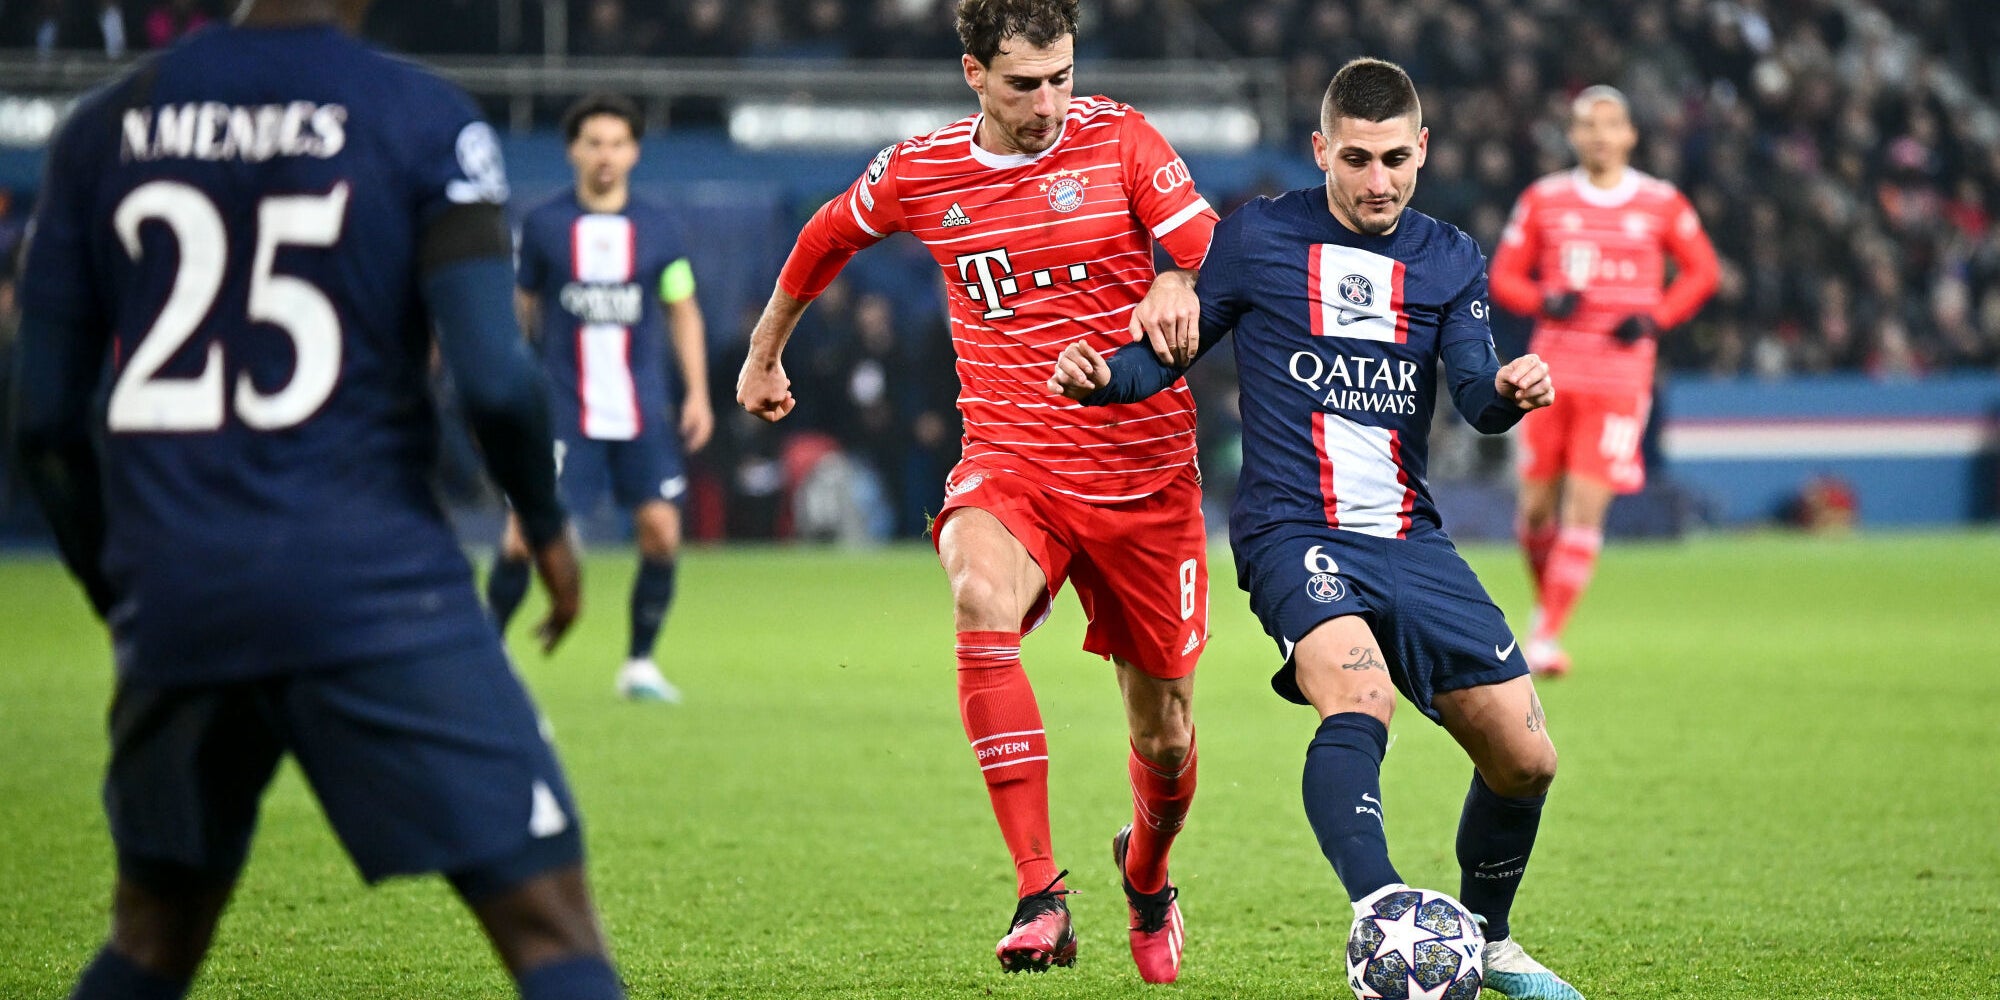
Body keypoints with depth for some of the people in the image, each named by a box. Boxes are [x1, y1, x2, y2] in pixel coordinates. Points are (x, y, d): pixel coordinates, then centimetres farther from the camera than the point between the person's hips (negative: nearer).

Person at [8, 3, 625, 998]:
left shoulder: (104, 127, 9)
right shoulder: (423, 120, -3)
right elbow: (494, 381, -11)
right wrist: (546, 526, 8)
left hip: (173, 602, 5)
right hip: (372, 583, -4)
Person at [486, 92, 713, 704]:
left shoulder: (660, 228, 5)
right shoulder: (542, 225, 2)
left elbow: (683, 312, 11)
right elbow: (520, 311, 11)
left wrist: (697, 393, 2)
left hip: (644, 412, 2)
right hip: (563, 410, -2)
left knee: (661, 530, -7)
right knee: (526, 534, -10)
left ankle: (640, 663, 10)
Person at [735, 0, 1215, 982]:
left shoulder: (1119, 139, -4)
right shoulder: (915, 173, 1)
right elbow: (826, 239, 21)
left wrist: (1179, 289, -36)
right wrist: (764, 353, 32)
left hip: (1145, 469, 0)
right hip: (1009, 458, 0)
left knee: (1164, 734, 7)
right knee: (980, 598, -35)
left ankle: (1146, 874, 44)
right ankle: (1039, 894, -35)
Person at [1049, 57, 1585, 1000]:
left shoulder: (1450, 260, 12)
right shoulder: (1258, 236, 3)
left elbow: (1477, 392, -1)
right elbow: (1171, 349, 5)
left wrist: (1509, 391, -25)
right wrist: (1103, 376, -17)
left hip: (1411, 540, 5)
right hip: (1294, 532, -5)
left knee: (1525, 758, 3)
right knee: (1359, 699, -33)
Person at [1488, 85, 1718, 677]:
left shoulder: (1662, 205, 4)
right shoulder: (1544, 201, 6)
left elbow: (1702, 271, 14)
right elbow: (1503, 276, 10)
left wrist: (1656, 318, -3)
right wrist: (1545, 301, -11)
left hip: (1620, 377, -2)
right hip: (1550, 372, 2)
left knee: (1585, 507, -11)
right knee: (1537, 506, 2)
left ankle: (1547, 638, -11)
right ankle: (1547, 601, 29)